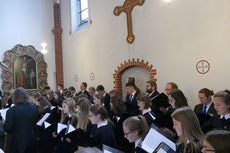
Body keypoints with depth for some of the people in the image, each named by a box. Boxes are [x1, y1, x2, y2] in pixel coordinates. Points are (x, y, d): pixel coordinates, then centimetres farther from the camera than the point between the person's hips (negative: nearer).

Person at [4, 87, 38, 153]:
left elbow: (7, 129, -15)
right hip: (30, 140, 4)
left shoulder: (11, 111, -22)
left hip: (16, 143, -4)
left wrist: (4, 123, 3)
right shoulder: (33, 107, -6)